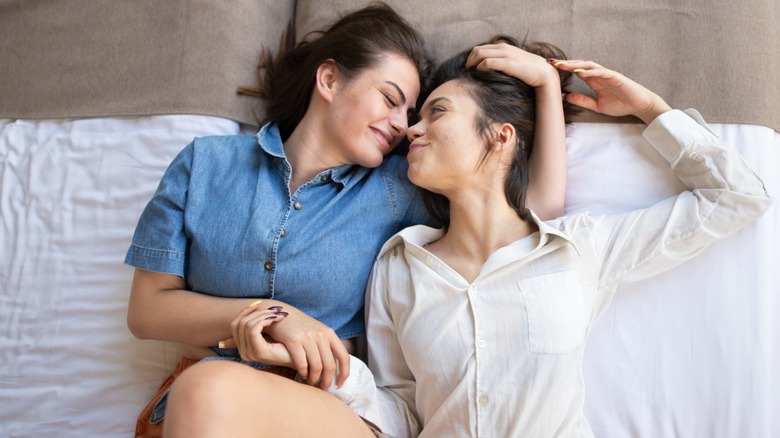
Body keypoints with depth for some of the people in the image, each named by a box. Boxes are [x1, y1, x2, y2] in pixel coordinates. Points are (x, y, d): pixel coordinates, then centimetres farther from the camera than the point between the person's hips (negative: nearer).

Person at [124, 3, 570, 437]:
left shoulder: (396, 188, 5)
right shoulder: (207, 163, 5)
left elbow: (541, 209, 6)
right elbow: (146, 309, 3)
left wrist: (547, 80, 4)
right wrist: (271, 314, -11)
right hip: (198, 386, 2)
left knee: (212, 393, -34)